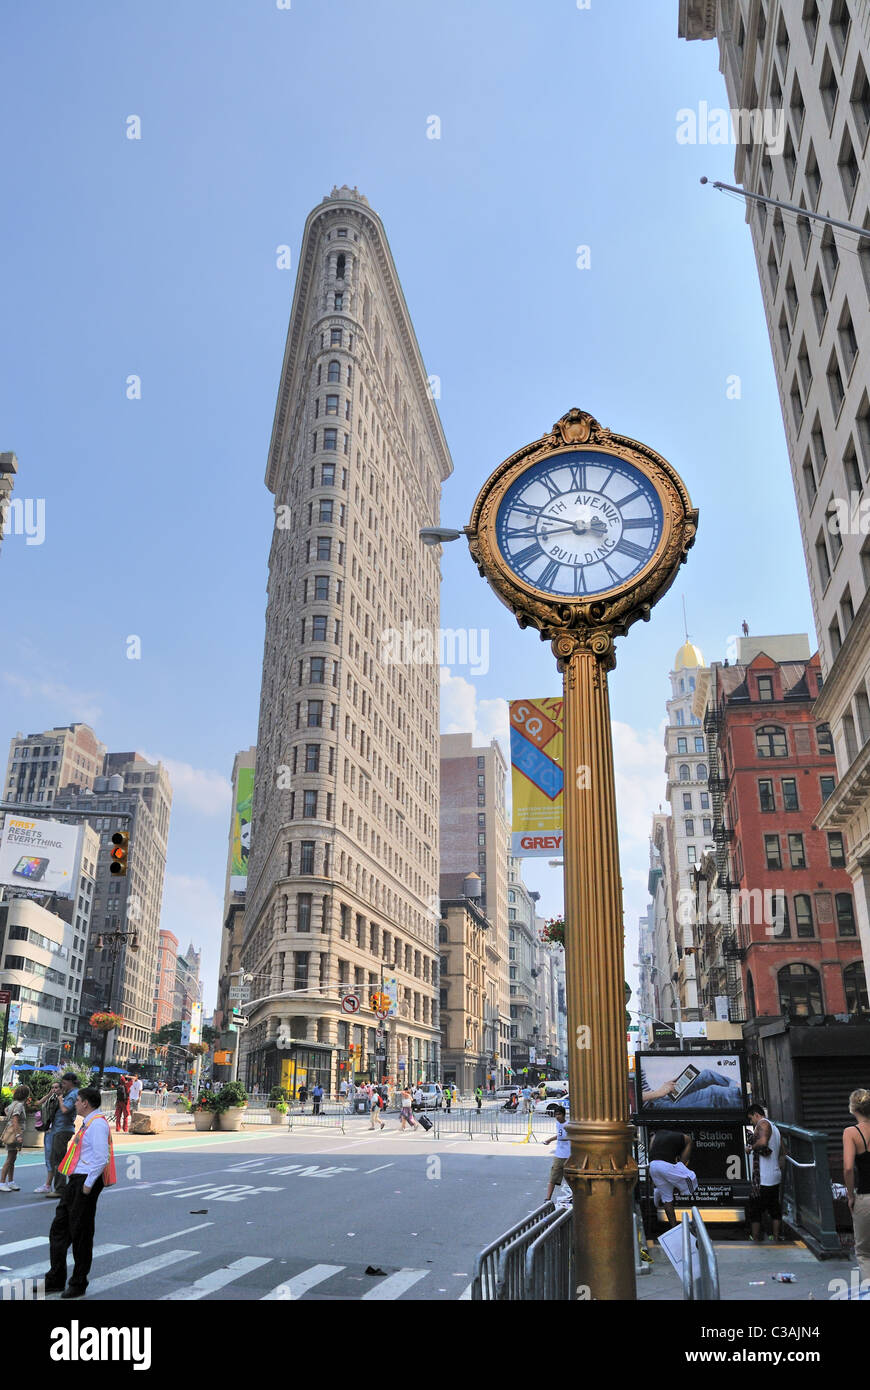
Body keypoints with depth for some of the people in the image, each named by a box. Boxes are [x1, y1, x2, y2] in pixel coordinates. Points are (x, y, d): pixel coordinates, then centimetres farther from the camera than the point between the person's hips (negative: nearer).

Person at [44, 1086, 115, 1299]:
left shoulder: (97, 1124, -18)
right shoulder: (88, 1124, 14)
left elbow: (102, 1158, -24)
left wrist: (88, 1184, -20)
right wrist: (76, 1181, 17)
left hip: (86, 1182, -10)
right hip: (75, 1180, 10)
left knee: (80, 1233, 1)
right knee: (59, 1228, 13)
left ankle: (78, 1284, 14)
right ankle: (55, 1280, 24)